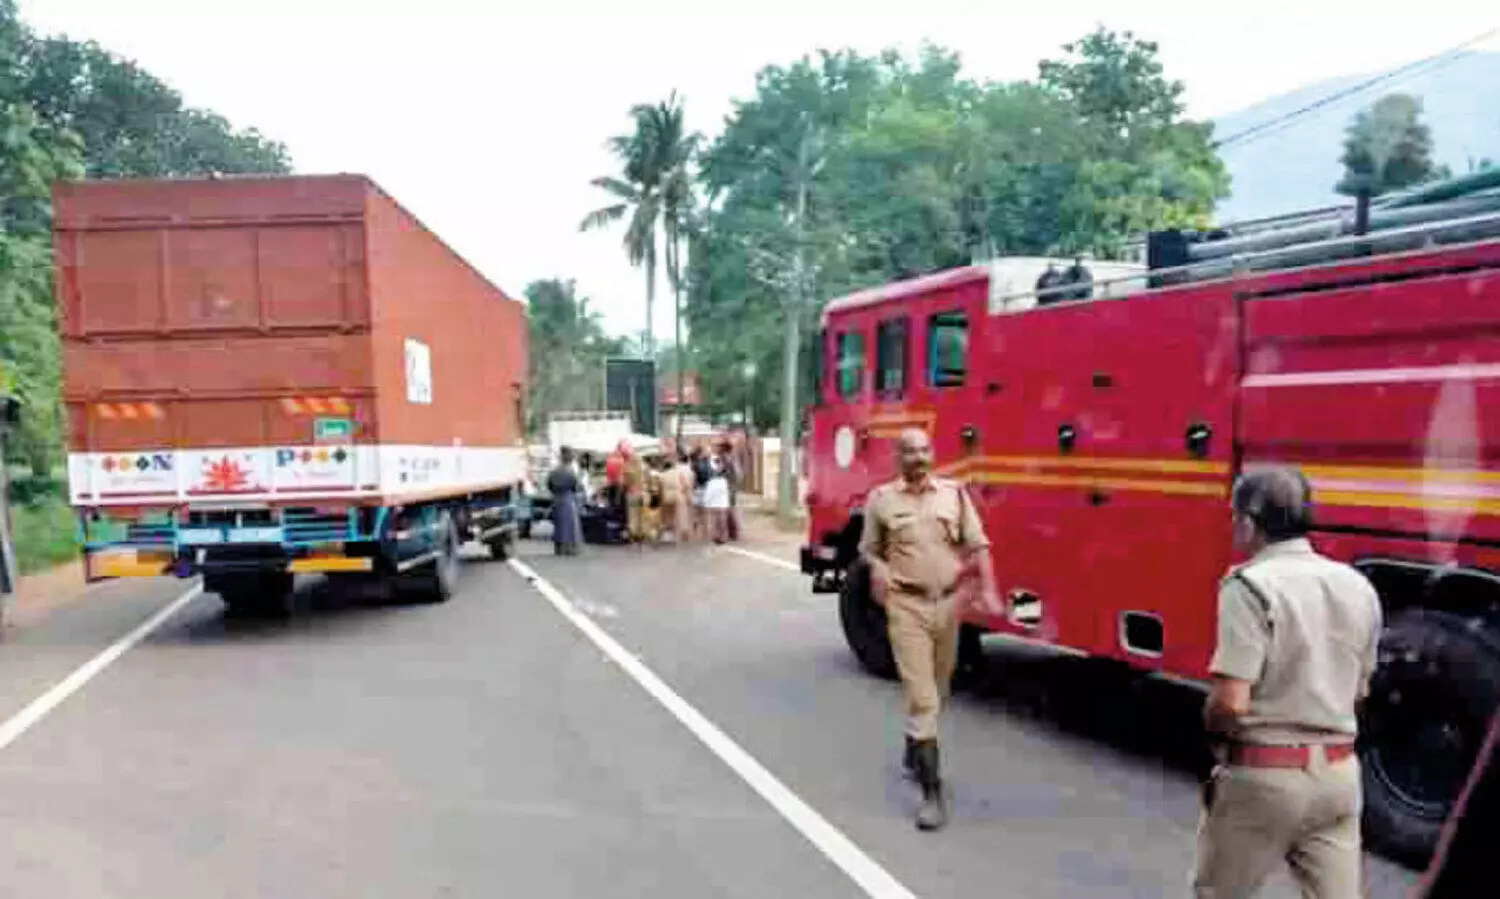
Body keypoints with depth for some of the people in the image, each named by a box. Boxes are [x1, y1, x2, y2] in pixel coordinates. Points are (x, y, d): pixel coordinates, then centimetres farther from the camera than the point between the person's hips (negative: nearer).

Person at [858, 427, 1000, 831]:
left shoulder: (955, 492, 3)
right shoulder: (881, 498, -1)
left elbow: (978, 544, 2)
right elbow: (868, 549, 9)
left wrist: (988, 589, -9)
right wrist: (878, 569, -12)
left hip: (949, 602, 3)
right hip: (907, 605, -3)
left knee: (938, 691, 19)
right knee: (921, 696, -8)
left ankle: (915, 750, 45)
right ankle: (933, 791, -6)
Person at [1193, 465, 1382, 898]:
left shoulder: (1250, 585, -18)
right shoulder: (1358, 586, 5)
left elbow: (1230, 702, -22)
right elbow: (1359, 690, 16)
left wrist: (1214, 733, -3)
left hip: (1263, 773, -6)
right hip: (1339, 772, 6)